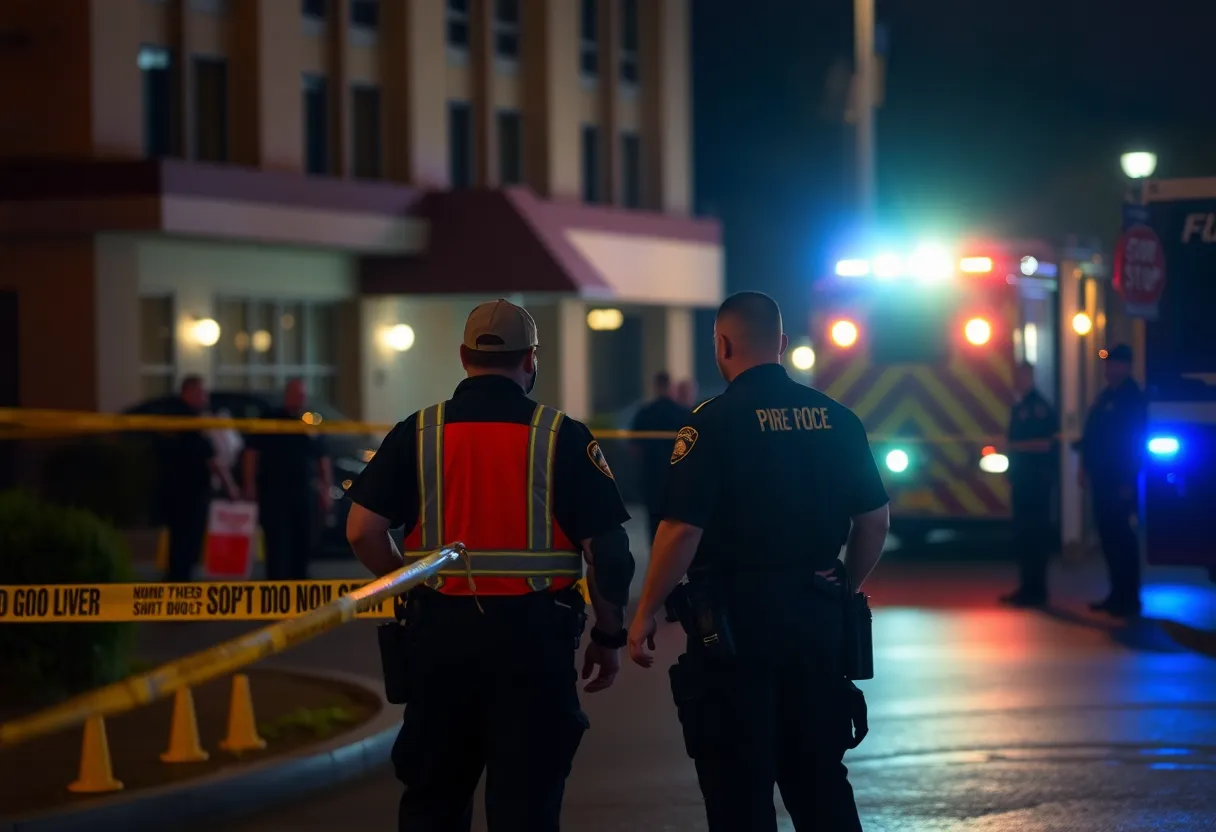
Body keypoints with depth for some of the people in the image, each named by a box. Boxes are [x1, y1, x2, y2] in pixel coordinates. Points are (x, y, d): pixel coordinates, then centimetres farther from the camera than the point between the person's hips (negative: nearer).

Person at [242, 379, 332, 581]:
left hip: (304, 494, 4)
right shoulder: (270, 420, 2)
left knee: (303, 545, 8)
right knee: (278, 546, -10)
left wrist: (327, 489, 10)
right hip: (274, 493, -4)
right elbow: (252, 452, -1)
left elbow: (323, 459, 16)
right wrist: (250, 485, -8)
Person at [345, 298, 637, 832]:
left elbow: (363, 531, -2)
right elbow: (607, 548, -6)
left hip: (442, 628, 2)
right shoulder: (563, 438, -4)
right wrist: (609, 636, 6)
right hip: (534, 633, -2)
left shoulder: (418, 434, 2)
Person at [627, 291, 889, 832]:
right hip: (817, 618, 5)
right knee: (820, 776, 14)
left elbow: (682, 529, -17)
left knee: (740, 786, 2)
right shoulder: (836, 418, 5)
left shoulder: (714, 422, -12)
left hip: (734, 616, -5)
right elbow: (874, 521, 9)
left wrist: (644, 614, -8)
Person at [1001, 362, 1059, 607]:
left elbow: (1044, 443, -20)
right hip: (1021, 478, 9)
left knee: (1035, 533, -7)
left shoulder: (1040, 407, -12)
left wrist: (1017, 445, -11)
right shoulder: (1018, 407, 17)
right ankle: (1027, 587, 14)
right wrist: (1011, 476, 15)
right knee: (1022, 532, 9)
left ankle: (1036, 590, -6)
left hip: (1038, 479, -9)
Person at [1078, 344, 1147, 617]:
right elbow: (1091, 435, 19)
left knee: (1120, 536, -6)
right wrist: (1085, 467, 13)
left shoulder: (1133, 398, -11)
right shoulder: (1104, 396, 15)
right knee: (1108, 534, 10)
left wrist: (1128, 481, -18)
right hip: (1101, 477, 9)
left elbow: (1136, 442, -15)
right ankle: (1117, 593, 16)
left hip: (1119, 479, -9)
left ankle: (1129, 598, -2)